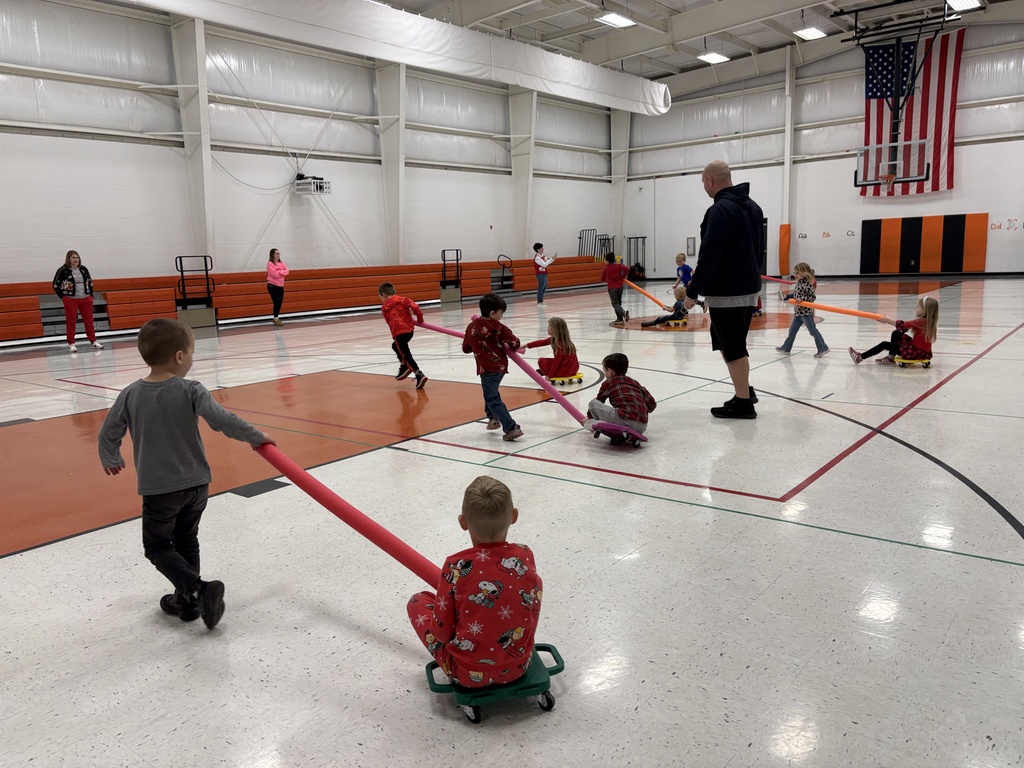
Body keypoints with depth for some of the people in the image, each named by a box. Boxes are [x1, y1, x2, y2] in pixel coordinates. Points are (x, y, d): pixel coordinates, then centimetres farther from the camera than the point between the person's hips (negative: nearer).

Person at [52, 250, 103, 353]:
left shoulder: (83, 269, 6)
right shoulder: (63, 270, -7)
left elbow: (90, 282, 18)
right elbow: (56, 285, -3)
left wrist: (90, 294, 10)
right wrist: (63, 297, -5)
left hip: (85, 299, 4)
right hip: (70, 300, -4)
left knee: (89, 320, 7)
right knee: (71, 322, 0)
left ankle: (93, 341, 14)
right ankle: (71, 344, 5)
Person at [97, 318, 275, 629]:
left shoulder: (130, 394, -6)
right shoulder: (190, 390, -12)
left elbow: (108, 433, 3)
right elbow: (223, 421, -22)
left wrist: (110, 460, 23)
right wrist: (256, 437, -7)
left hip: (158, 488, -1)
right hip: (196, 483, 1)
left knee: (157, 546, 13)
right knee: (187, 540, 20)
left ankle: (197, 588, -6)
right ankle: (187, 600, 27)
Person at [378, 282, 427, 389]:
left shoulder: (385, 307, 9)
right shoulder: (402, 299, 10)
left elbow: (390, 321, 12)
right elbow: (414, 306, -4)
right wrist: (420, 318, 8)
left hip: (399, 332, -5)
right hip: (409, 329, 6)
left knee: (406, 355, -6)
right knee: (396, 346, 31)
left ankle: (420, 375, -19)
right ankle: (404, 367, 32)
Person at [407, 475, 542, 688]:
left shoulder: (456, 566, -21)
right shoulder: (525, 556, -12)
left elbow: (441, 632, -13)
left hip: (468, 673, -3)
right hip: (520, 665, 3)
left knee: (418, 601, 16)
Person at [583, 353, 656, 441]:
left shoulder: (608, 382, 15)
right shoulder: (635, 382, 27)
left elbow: (598, 401, 28)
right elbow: (652, 404, 29)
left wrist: (589, 417, 46)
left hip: (624, 420, -4)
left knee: (593, 403, 8)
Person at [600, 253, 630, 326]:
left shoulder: (605, 269, 0)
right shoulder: (619, 266, 4)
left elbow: (602, 279, 7)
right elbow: (626, 269, -10)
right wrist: (623, 277, 5)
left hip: (612, 287, -4)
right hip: (620, 286, 4)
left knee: (615, 303, -6)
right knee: (619, 302, 14)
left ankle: (623, 312, -34)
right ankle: (620, 319, 12)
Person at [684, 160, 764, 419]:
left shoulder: (720, 209, -16)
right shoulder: (753, 207, 13)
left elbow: (709, 255, -22)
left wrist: (693, 291, -18)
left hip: (726, 293, -9)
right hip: (749, 289, 9)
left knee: (733, 348, -1)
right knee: (730, 343, 21)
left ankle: (743, 403, 6)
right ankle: (745, 390, 24)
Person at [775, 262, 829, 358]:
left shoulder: (808, 284, -17)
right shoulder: (798, 283, 8)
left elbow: (813, 297, -17)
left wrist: (802, 299, -27)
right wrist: (787, 296, 12)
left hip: (806, 312, -9)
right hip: (798, 312, 9)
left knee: (813, 330, -4)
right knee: (792, 330, 16)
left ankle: (823, 348, 2)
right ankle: (786, 348, 26)